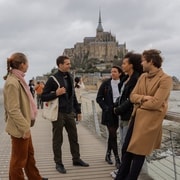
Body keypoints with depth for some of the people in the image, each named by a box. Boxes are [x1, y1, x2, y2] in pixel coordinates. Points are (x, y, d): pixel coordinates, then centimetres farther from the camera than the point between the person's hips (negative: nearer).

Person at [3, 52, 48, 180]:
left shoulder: (18, 79, 7)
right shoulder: (13, 82, -22)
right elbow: (13, 110, -25)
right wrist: (25, 128, -22)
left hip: (24, 125, 10)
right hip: (19, 128, -10)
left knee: (29, 154, 22)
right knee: (19, 159, 7)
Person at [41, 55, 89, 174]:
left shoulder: (70, 77, 7)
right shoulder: (53, 79, -12)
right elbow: (43, 97, -10)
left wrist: (78, 110, 15)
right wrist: (56, 93, -24)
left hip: (70, 112, 6)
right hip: (58, 113, -6)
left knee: (74, 137, 14)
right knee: (58, 140, 6)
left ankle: (76, 159, 29)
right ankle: (59, 163, 19)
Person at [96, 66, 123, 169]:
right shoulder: (106, 84, -3)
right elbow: (99, 98, 0)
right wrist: (106, 108, -10)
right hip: (109, 113, -2)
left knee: (112, 134, 14)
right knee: (113, 135, -3)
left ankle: (108, 155, 30)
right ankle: (117, 159, 3)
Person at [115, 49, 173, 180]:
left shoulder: (165, 79, -15)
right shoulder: (142, 76, 9)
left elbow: (155, 103, -21)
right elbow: (132, 96, 4)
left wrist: (139, 102, -5)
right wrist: (143, 98, -16)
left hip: (150, 120, -7)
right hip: (136, 117, 8)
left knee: (138, 152, 6)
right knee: (126, 149, 15)